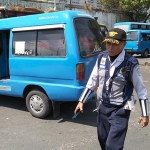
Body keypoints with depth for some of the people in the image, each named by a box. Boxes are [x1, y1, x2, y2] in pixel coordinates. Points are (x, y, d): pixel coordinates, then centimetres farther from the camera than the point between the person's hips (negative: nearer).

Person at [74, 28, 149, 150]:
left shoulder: (131, 63, -18)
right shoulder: (101, 58, -5)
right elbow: (92, 81, 4)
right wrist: (81, 101, 5)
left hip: (120, 110, -5)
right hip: (102, 106, 5)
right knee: (103, 139, 21)